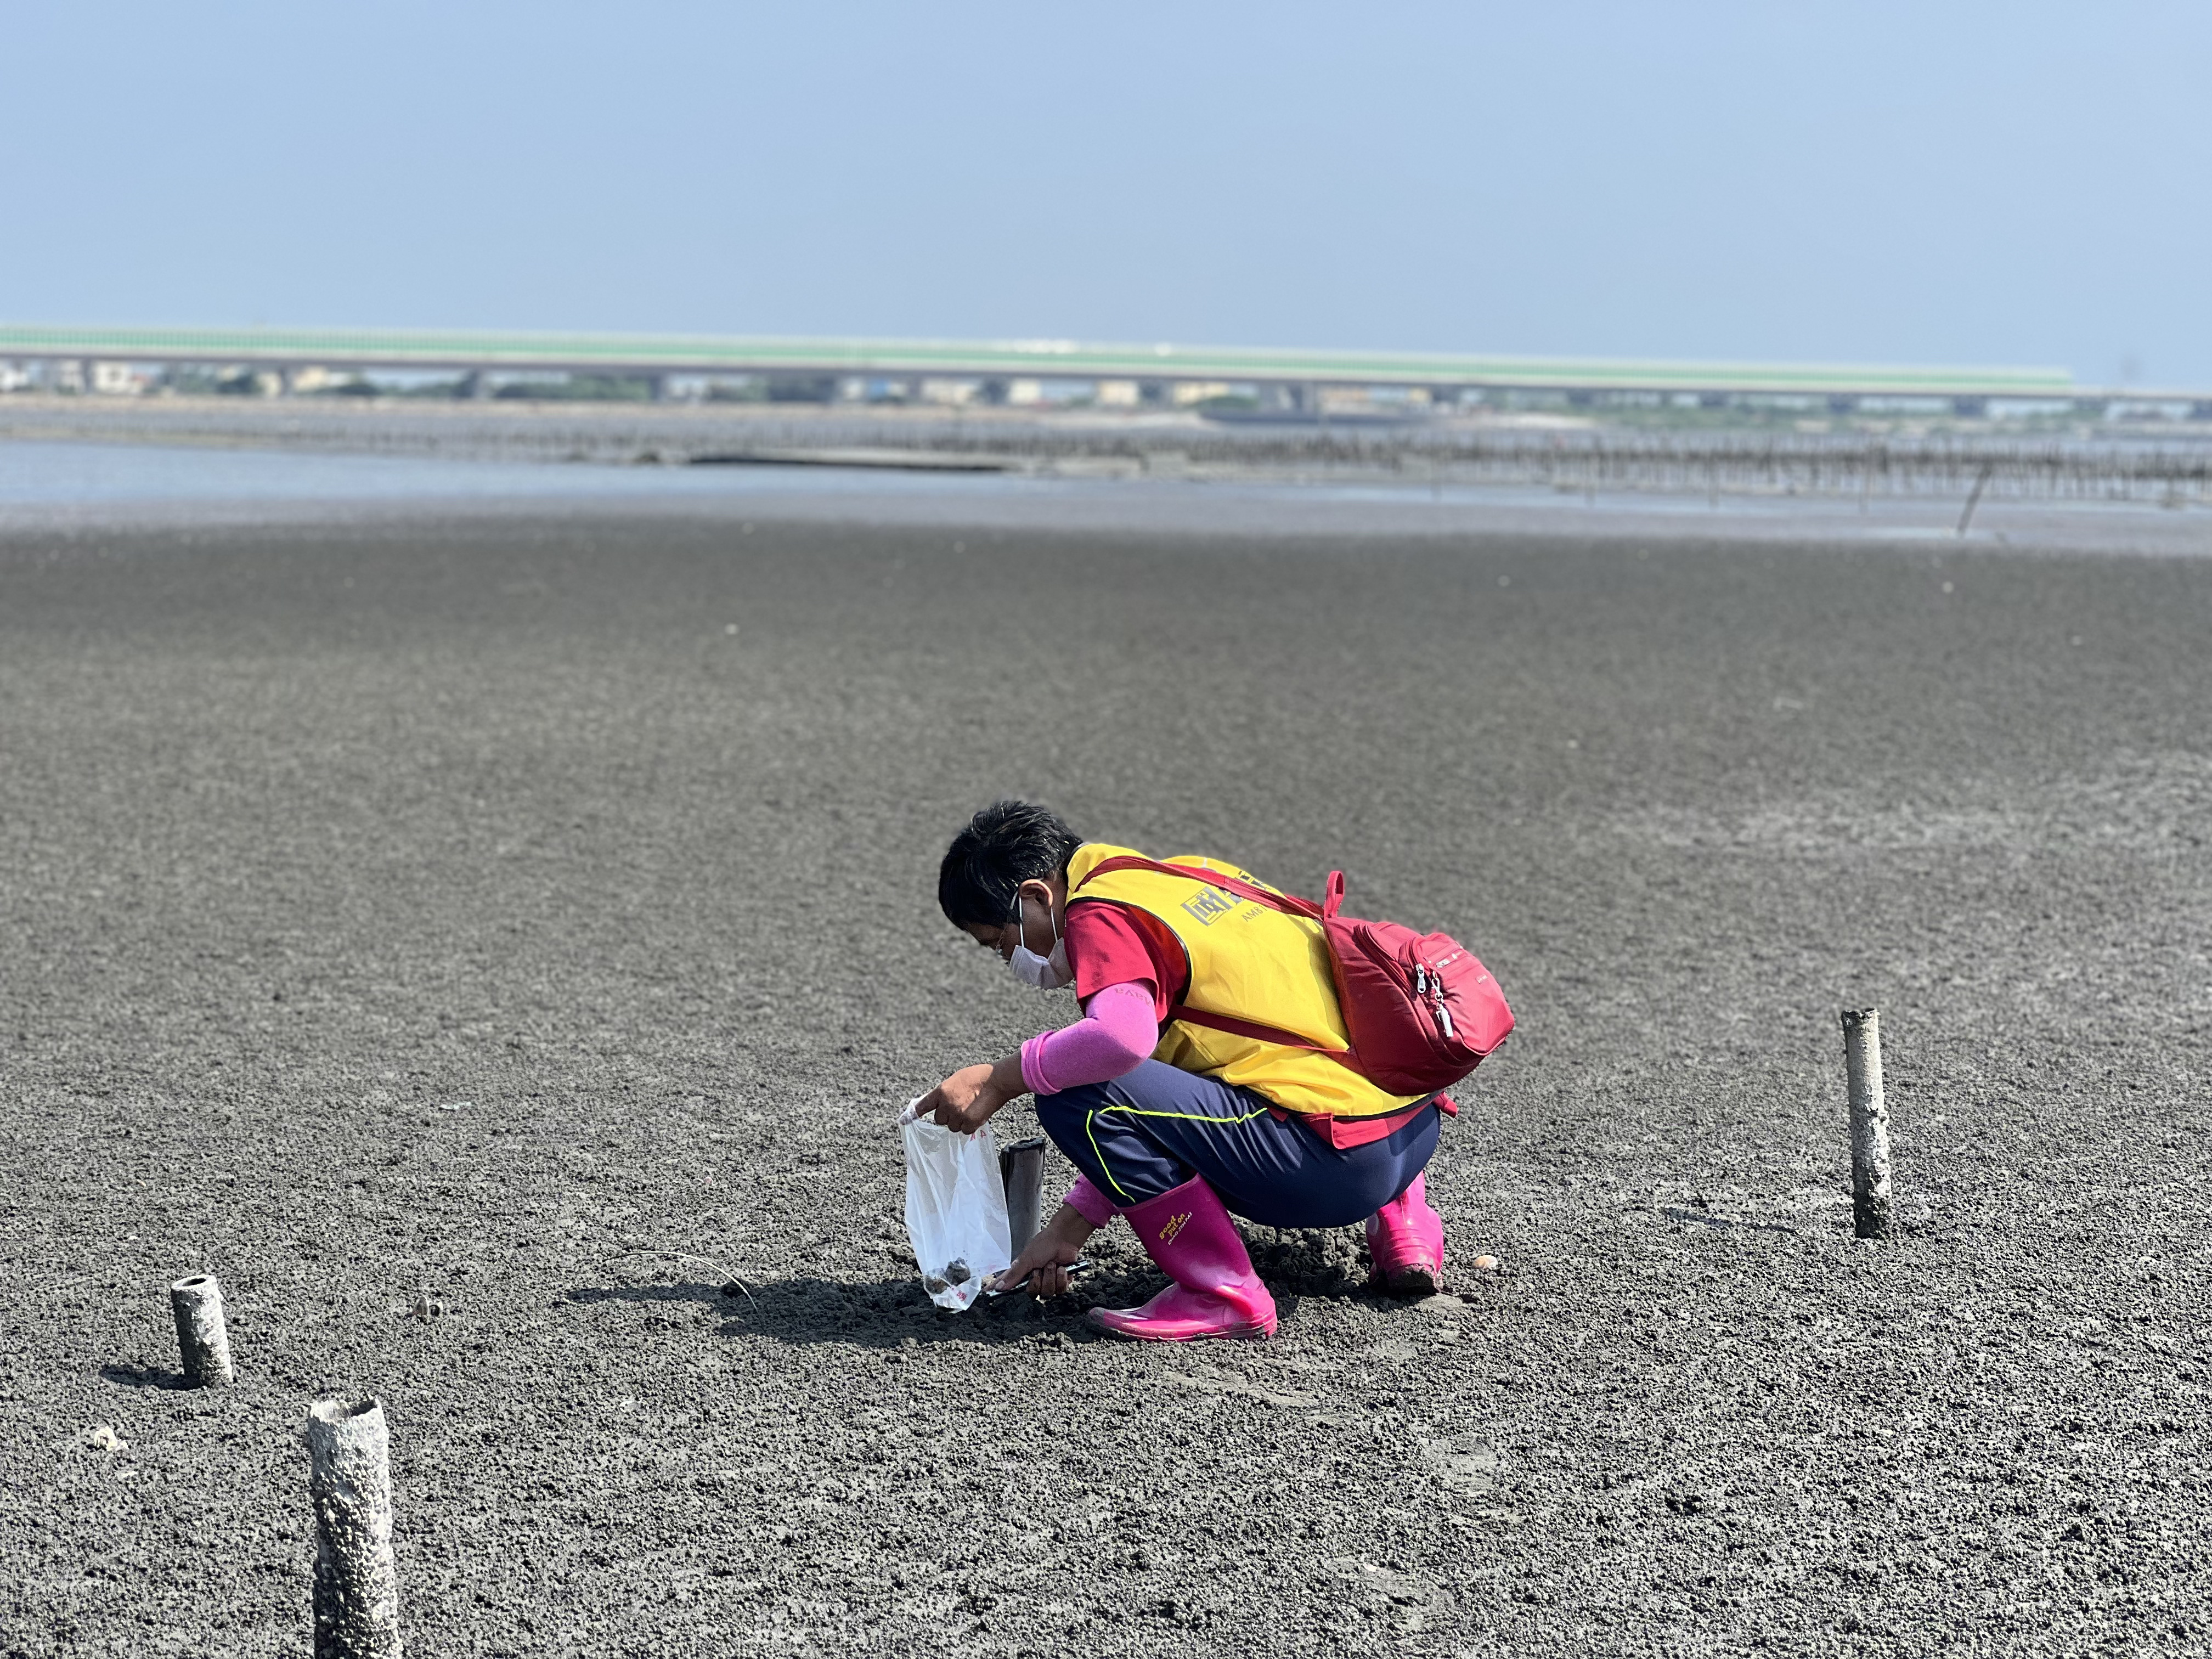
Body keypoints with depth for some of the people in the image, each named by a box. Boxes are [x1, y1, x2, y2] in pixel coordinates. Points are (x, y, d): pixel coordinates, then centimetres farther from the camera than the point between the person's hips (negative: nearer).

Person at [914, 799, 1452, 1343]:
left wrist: (998, 1079, -14)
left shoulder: (1100, 914, -7)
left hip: (1339, 1156, -10)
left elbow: (1123, 1037, -30)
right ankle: (1403, 1221, 23)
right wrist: (1071, 1225, 24)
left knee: (1072, 1095, -15)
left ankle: (1223, 1294, -5)